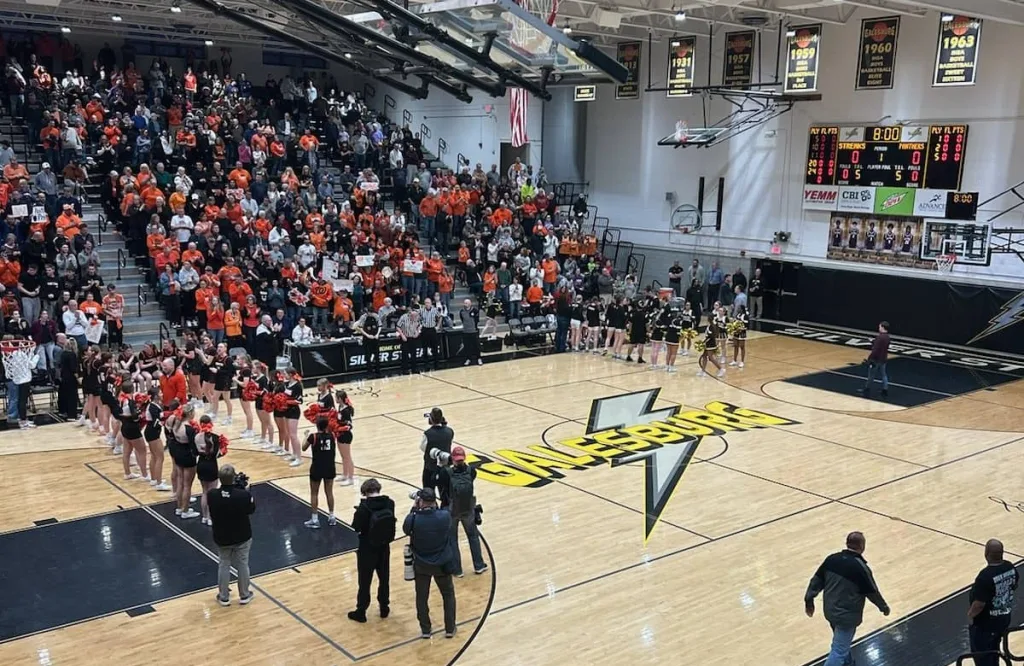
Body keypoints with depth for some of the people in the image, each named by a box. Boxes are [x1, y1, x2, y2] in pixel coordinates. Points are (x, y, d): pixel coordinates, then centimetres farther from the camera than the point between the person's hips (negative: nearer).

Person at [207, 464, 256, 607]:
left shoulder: (211, 494, -23)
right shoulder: (244, 494, -27)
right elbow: (252, 510, -7)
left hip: (221, 538, 1)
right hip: (242, 537, -1)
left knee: (224, 565, 20)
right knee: (242, 565, 17)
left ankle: (224, 597, 31)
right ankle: (244, 595, 32)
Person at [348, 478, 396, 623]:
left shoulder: (364, 507, -23)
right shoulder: (390, 503, -10)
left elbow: (355, 528, -15)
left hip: (367, 549, -4)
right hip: (384, 547, 4)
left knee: (365, 581, 11)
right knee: (384, 578, 20)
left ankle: (361, 612, 23)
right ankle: (384, 608, 33)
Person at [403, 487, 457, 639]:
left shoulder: (414, 519, -23)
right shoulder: (445, 516, -22)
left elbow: (406, 529, 0)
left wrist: (414, 508, 0)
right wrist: (433, 505, 2)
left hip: (421, 564, 0)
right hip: (442, 564, 0)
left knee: (422, 597, 19)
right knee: (448, 595, 21)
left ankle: (425, 630, 29)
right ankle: (450, 629, 28)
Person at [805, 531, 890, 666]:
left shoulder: (832, 559, -4)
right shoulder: (861, 568, -21)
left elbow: (816, 580, 3)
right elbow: (872, 592, -9)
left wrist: (809, 600, 14)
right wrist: (884, 607, 10)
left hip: (830, 610, 7)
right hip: (847, 615, -7)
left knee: (842, 642, 30)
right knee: (839, 651, 0)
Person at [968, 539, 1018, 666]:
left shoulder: (985, 576, -33)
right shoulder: (1010, 568, -8)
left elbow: (979, 604, -28)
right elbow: (1015, 585, 12)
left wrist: (970, 614, -9)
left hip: (984, 625, -7)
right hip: (1003, 620, 7)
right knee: (994, 652, 27)